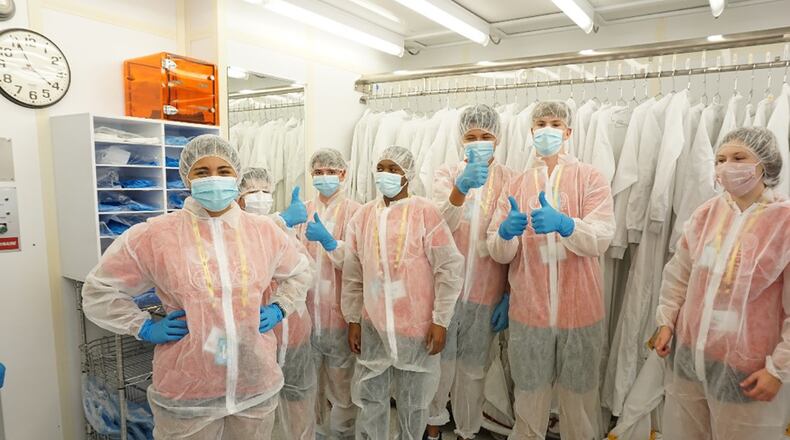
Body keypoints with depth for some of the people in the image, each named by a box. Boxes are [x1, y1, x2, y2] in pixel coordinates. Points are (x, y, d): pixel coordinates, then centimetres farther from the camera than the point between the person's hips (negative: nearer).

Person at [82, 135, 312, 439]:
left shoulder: (264, 232, 0)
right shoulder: (154, 235, -9)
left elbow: (299, 272, 16)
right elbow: (99, 288, 2)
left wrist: (278, 309, 3)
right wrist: (144, 328, -4)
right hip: (187, 392, -2)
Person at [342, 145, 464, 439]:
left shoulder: (426, 212, -9)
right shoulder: (363, 216, 4)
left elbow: (450, 268, -10)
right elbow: (353, 275, 9)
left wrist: (440, 321, -10)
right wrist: (353, 320, 8)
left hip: (416, 326, -3)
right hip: (373, 327, 4)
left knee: (413, 402, 13)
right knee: (369, 398, 13)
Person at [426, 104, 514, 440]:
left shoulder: (508, 181, 2)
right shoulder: (448, 174, 0)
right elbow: (441, 226, -18)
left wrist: (509, 295, -1)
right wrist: (460, 188, -37)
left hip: (487, 290, 1)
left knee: (474, 367, 11)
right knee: (441, 358, 10)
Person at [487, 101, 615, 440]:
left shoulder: (590, 178, 1)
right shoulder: (516, 185, 7)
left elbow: (601, 239, -14)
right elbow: (498, 252, -1)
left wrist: (563, 224, -32)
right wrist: (506, 232, -23)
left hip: (580, 312, -1)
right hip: (528, 313, 1)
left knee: (580, 404, 12)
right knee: (528, 404, 12)